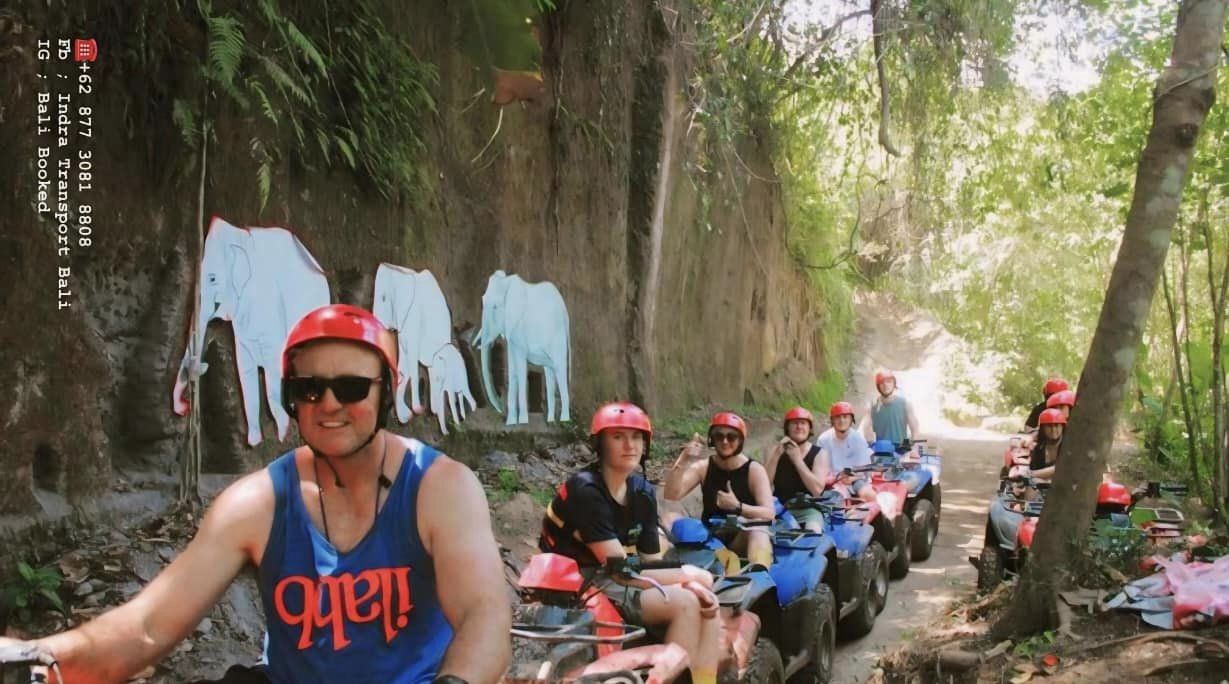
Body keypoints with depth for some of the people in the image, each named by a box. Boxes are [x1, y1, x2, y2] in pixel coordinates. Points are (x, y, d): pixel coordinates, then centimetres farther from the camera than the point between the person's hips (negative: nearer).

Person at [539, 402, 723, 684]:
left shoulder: (643, 492, 7)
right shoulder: (586, 490, -18)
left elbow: (652, 562, 5)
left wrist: (694, 586, -15)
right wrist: (686, 574, -13)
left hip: (612, 581, 9)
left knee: (707, 603, -3)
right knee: (685, 604, -22)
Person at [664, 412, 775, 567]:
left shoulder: (754, 470, -6)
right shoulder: (703, 467, 2)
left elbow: (769, 513, -18)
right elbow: (672, 495, -11)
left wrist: (738, 507, -36)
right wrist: (683, 461, -24)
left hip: (743, 537, -3)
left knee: (759, 533, -36)